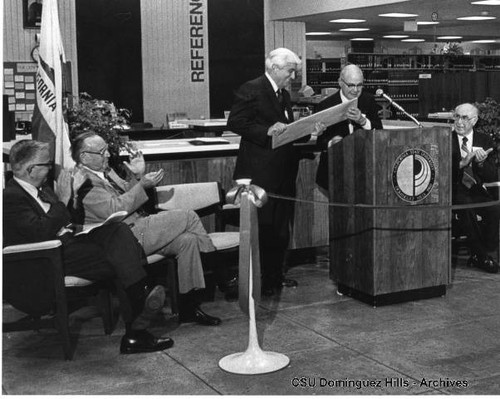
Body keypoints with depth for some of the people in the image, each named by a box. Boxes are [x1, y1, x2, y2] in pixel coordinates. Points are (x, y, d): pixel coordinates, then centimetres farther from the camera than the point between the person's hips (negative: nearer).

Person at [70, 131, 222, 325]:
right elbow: (113, 209, -20)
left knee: (188, 241, -7)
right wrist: (142, 185, -19)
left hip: (138, 228, 10)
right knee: (188, 217, -12)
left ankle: (189, 307, -3)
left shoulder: (103, 170, 18)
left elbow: (127, 197, 22)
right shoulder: (84, 182, -12)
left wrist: (136, 177, 4)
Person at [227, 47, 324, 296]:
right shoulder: (251, 90, -8)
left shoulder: (284, 95, 18)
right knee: (262, 228, -3)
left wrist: (309, 132, 3)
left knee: (281, 228, 12)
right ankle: (259, 281, 6)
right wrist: (267, 131, -24)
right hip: (260, 172, -8)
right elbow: (234, 123, -15)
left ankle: (275, 276, 23)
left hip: (283, 172, 8)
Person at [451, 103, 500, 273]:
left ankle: (480, 256, -9)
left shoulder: (485, 141, 8)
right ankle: (482, 255, -18)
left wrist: (481, 163, -20)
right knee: (465, 205, -34)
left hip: (476, 191, 3)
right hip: (454, 192, -2)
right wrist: (462, 163, -25)